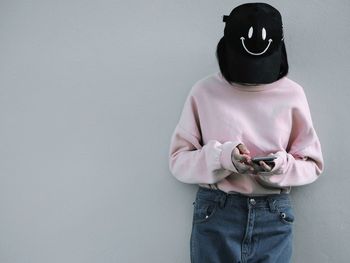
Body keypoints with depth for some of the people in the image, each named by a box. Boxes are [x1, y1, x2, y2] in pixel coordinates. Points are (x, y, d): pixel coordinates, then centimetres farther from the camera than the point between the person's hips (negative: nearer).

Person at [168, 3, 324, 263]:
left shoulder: (292, 94, -1)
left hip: (274, 217, 1)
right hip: (215, 215, -1)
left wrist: (282, 166, -16)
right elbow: (178, 160, -2)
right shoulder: (205, 91, -3)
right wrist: (221, 156, -20)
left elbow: (313, 164, 5)